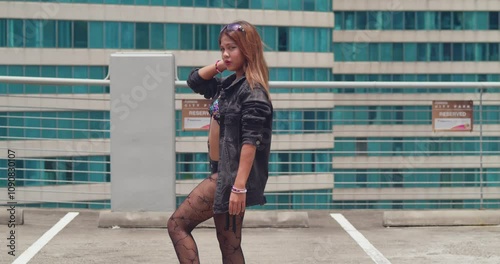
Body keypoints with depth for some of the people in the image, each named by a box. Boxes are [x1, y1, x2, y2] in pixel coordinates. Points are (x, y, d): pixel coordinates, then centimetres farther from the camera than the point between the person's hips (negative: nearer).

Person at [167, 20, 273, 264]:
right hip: (222, 174, 9)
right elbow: (194, 81, 22)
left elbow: (251, 142, -22)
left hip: (230, 177, -9)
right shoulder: (228, 85, 11)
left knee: (177, 225, -5)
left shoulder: (253, 91, -16)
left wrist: (240, 186, -27)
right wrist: (220, 66, 7)